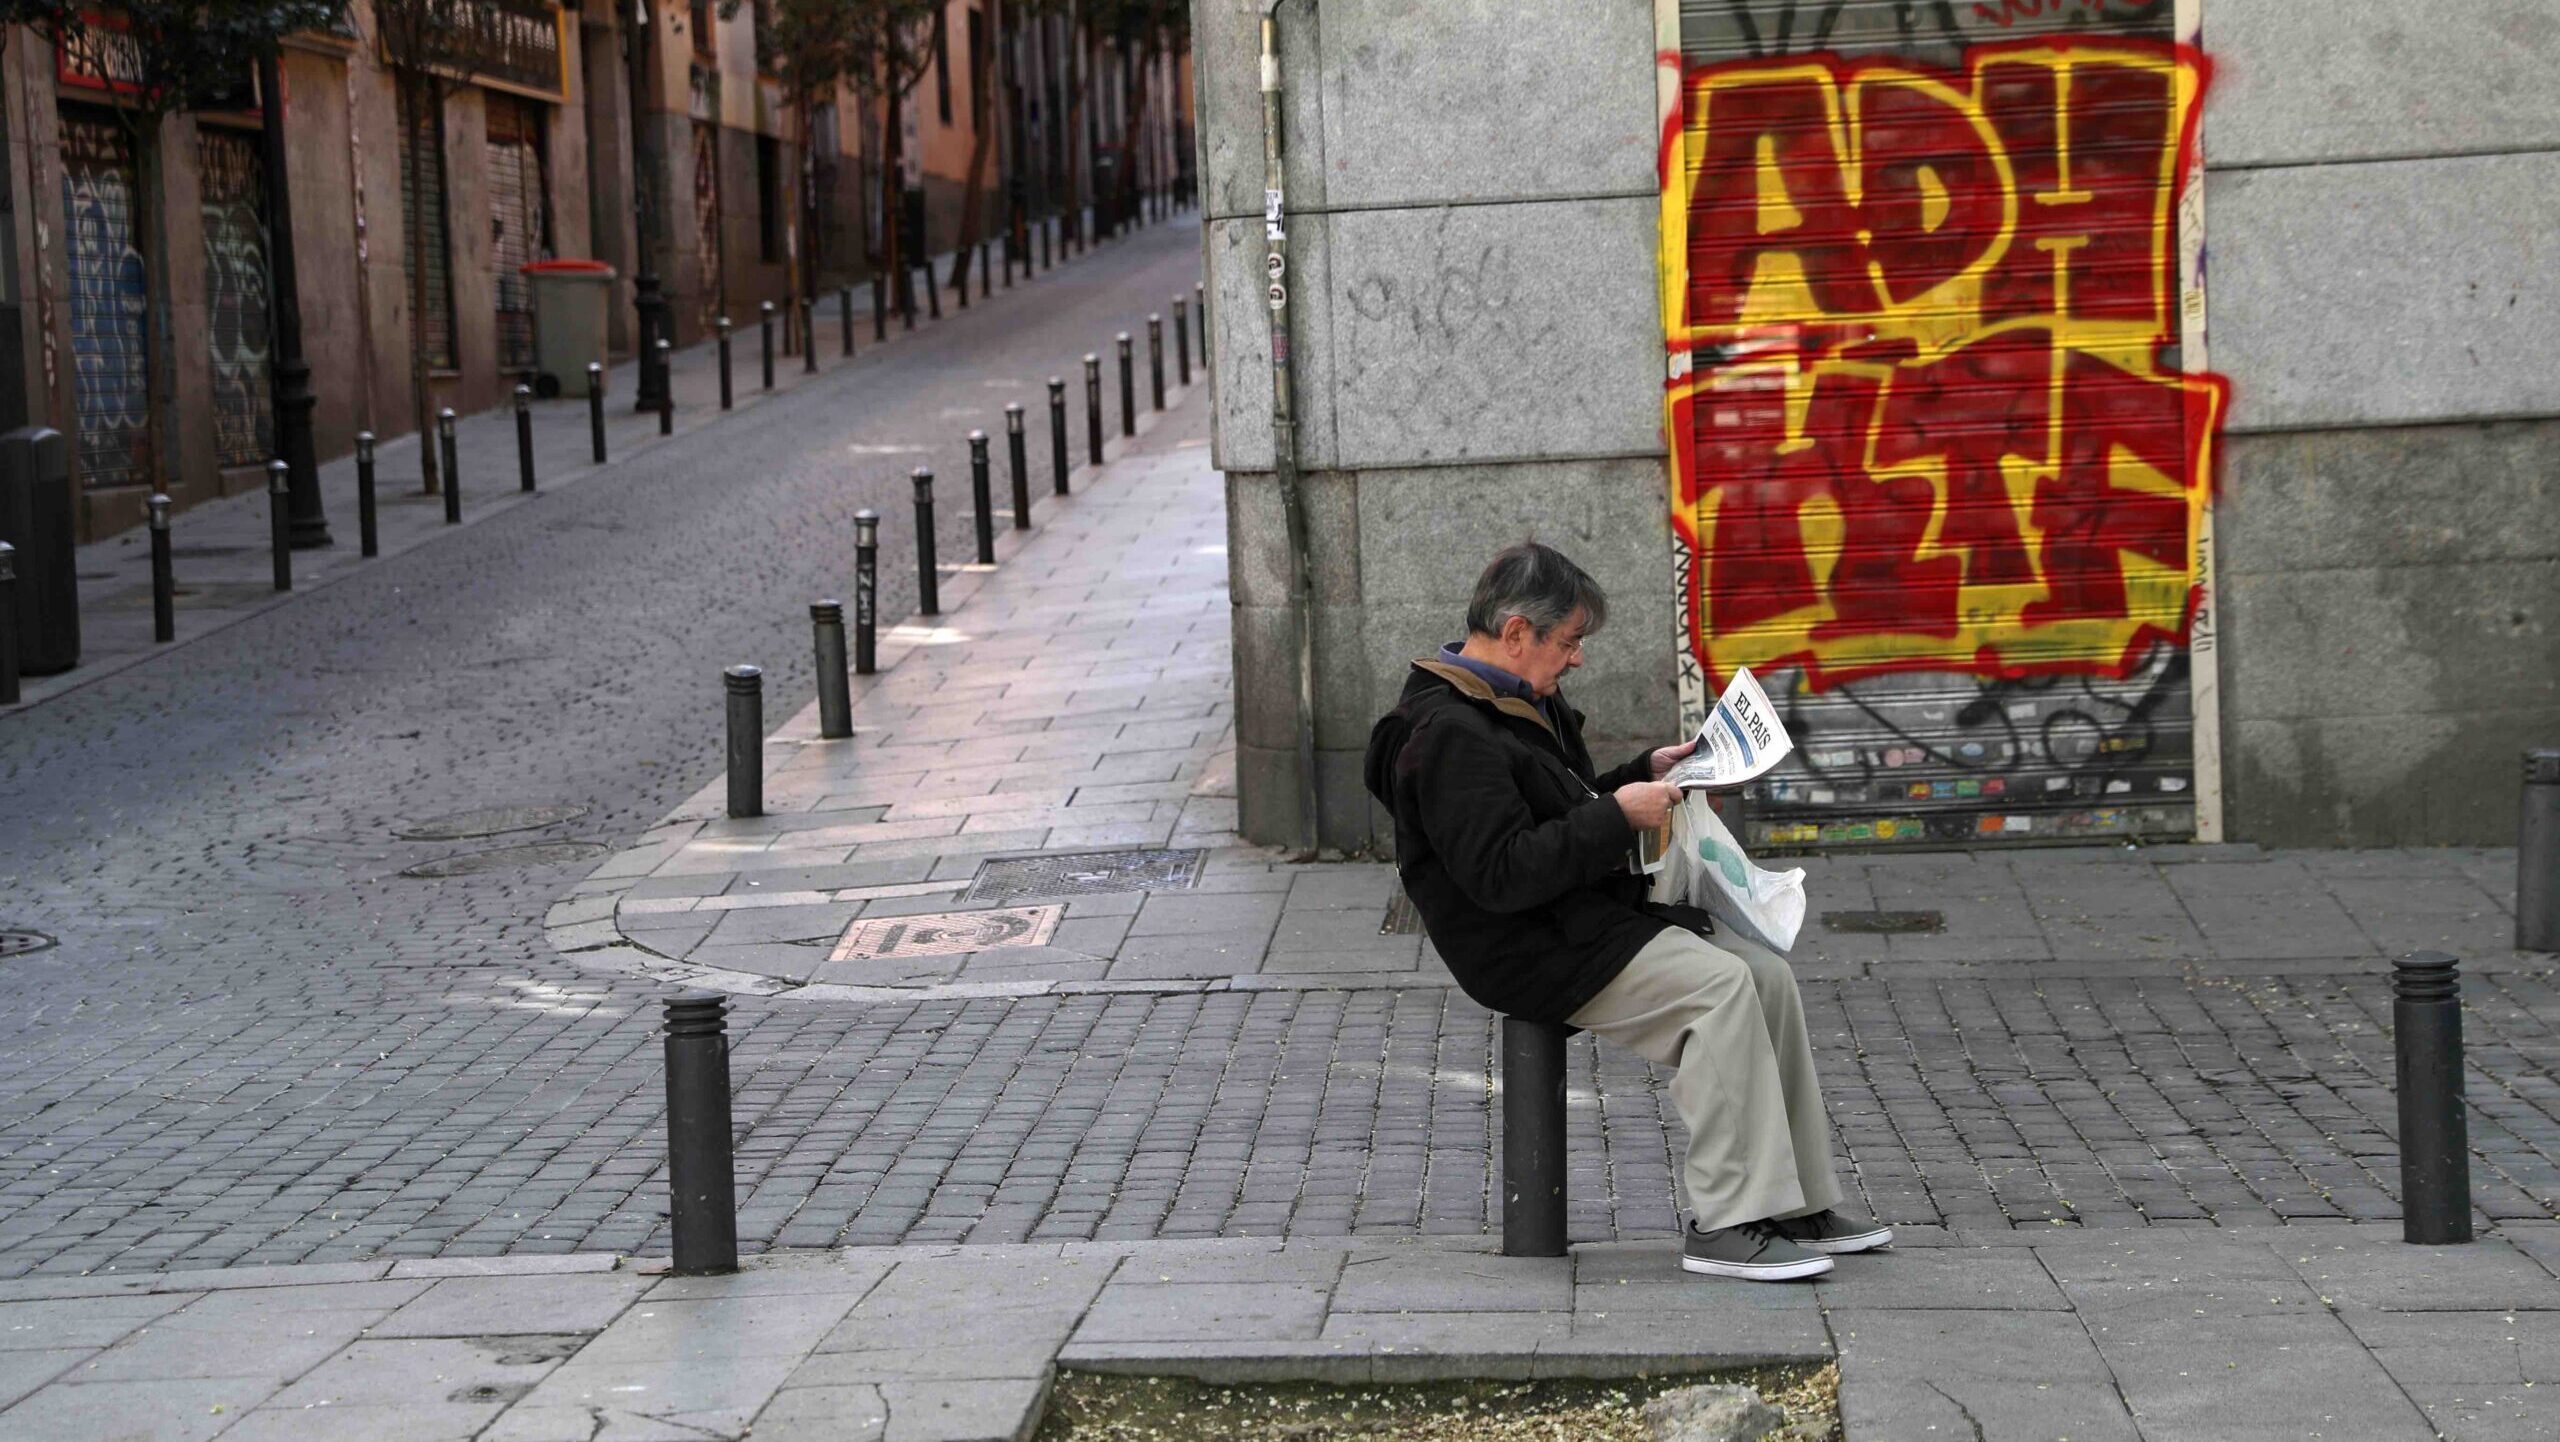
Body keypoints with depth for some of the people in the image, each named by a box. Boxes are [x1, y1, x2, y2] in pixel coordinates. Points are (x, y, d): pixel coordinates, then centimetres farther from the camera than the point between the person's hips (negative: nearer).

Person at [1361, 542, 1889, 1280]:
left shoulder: (1522, 703, 16)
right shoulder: (1449, 734, -18)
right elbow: (1502, 873, -26)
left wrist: (1644, 774, 13)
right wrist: (1619, 815, -21)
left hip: (1592, 919, 10)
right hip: (1532, 951, -10)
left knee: (1767, 975, -2)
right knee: (1721, 985, -24)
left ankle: (1800, 1202, 2)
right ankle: (1726, 1224, -21)